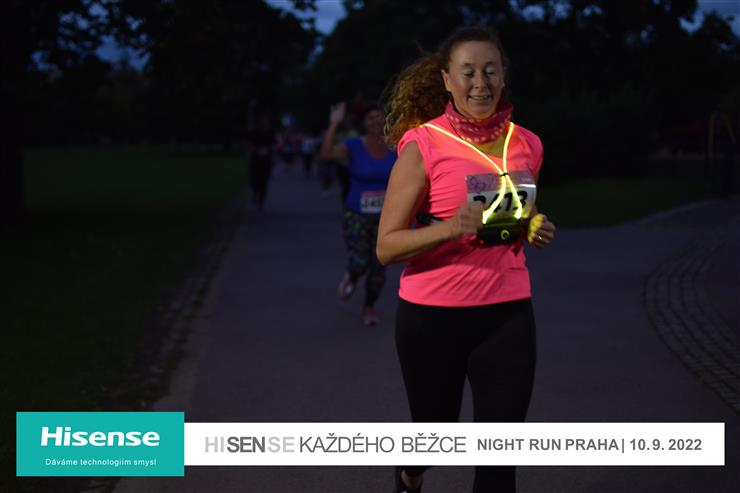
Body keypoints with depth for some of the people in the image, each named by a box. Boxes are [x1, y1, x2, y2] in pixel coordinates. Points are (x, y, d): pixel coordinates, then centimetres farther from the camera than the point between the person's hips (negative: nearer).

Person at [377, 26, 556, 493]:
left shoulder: (526, 145, 3)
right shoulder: (423, 145, -11)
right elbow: (387, 246, -12)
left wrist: (536, 231, -2)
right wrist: (451, 227, -27)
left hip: (508, 313, 3)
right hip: (432, 315, -3)